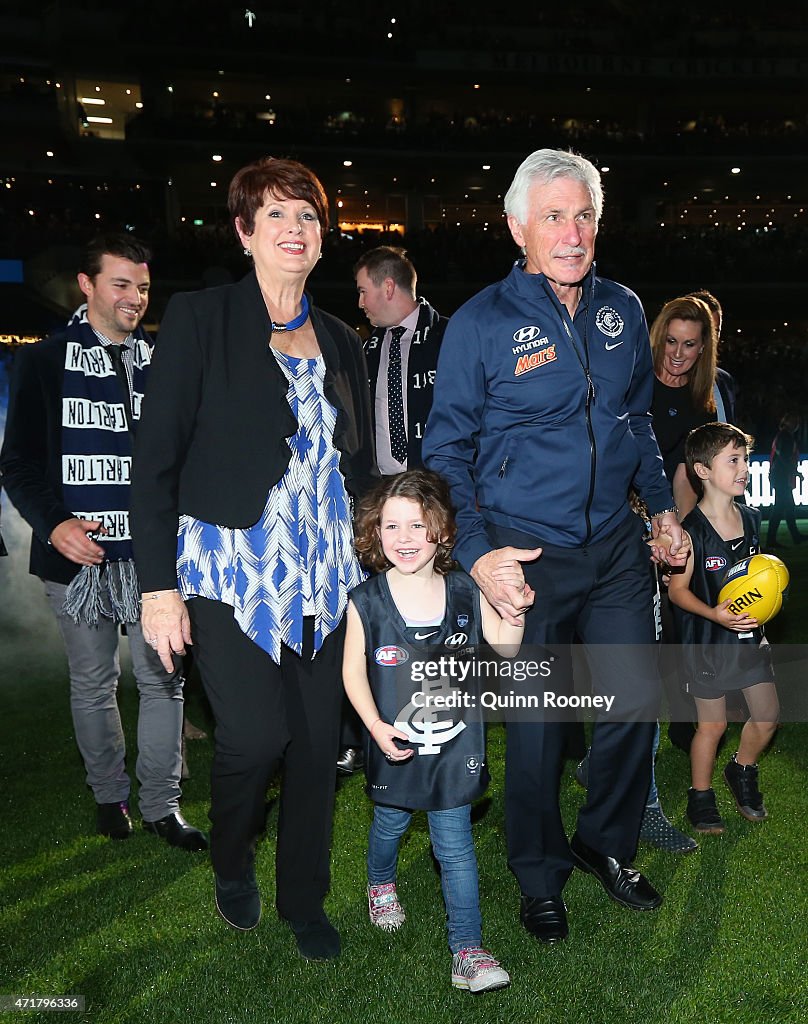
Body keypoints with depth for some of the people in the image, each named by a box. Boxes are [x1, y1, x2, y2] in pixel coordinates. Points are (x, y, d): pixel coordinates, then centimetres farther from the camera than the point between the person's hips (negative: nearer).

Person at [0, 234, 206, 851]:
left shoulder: (163, 361, 8)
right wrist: (53, 523, -14)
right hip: (78, 555, -1)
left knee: (164, 680, 3)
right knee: (93, 684, 12)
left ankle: (161, 805, 18)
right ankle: (109, 795, 31)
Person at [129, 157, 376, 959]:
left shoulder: (341, 342, 13)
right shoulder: (198, 320, -2)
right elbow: (155, 459, -6)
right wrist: (158, 584, -11)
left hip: (324, 575, 5)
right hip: (231, 572, -4)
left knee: (318, 740, 7)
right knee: (257, 733, -13)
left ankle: (304, 902, 30)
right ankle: (230, 861, 22)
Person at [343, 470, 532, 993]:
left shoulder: (464, 591, -7)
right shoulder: (367, 602, -12)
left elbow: (505, 647, 1)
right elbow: (354, 670, -5)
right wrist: (377, 727, -15)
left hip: (454, 745, 0)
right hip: (395, 743, 1)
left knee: (456, 846, 3)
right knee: (390, 824, 24)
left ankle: (468, 950, 14)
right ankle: (381, 883, 56)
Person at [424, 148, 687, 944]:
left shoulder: (622, 310, 5)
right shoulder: (479, 323, -10)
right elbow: (446, 449, -6)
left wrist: (663, 506, 13)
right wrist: (476, 553, -15)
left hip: (616, 545, 5)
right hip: (527, 553, -4)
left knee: (637, 701, 11)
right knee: (536, 725, 7)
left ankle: (606, 843, 38)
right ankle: (540, 877, 32)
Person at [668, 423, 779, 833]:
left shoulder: (750, 518, 1)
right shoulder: (693, 530, -19)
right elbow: (678, 590, -15)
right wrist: (714, 613, -28)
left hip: (750, 635, 6)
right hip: (708, 641, -6)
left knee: (767, 716, 12)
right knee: (713, 724, 6)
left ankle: (742, 771, 40)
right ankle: (700, 797, 26)